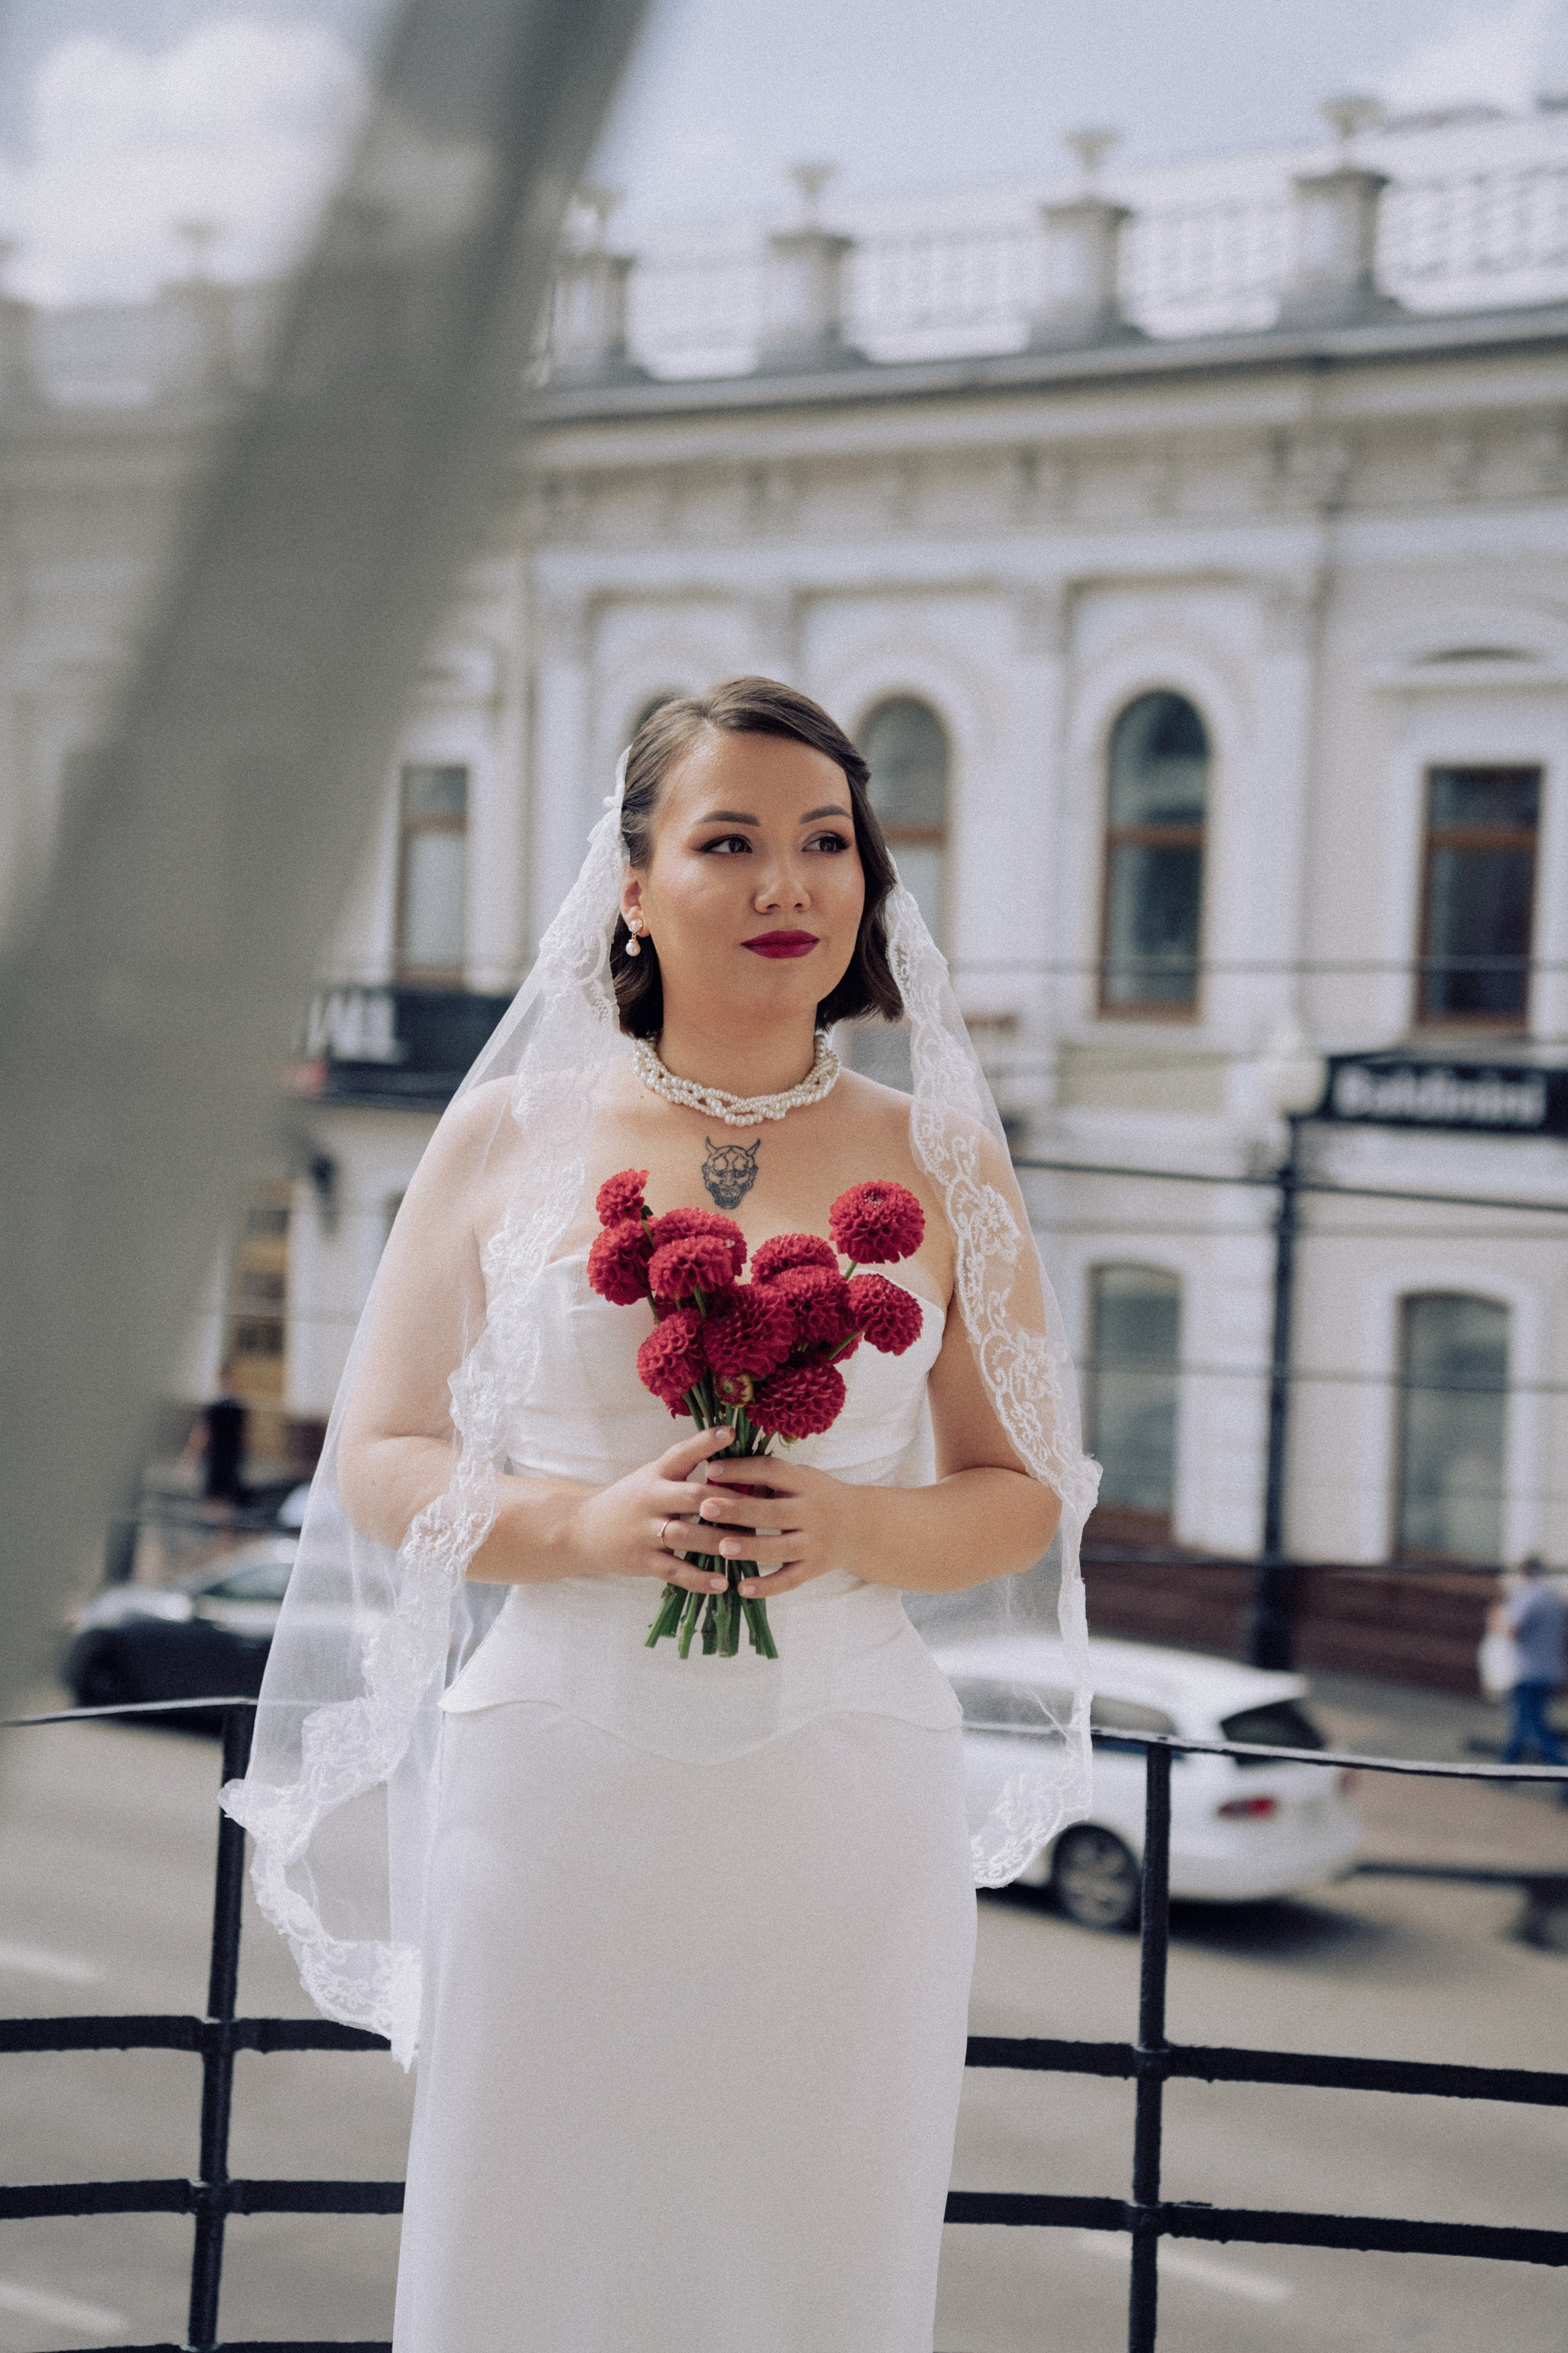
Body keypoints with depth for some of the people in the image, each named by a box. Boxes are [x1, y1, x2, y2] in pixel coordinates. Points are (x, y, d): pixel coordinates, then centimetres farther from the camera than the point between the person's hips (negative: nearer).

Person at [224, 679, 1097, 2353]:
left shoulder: (937, 1160, 6)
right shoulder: (511, 1133, 5)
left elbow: (1027, 1496, 8)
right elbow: (374, 1461, 5)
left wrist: (855, 1529, -12)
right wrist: (585, 1521, -13)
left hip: (843, 1798, 1)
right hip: (555, 1780, 0)